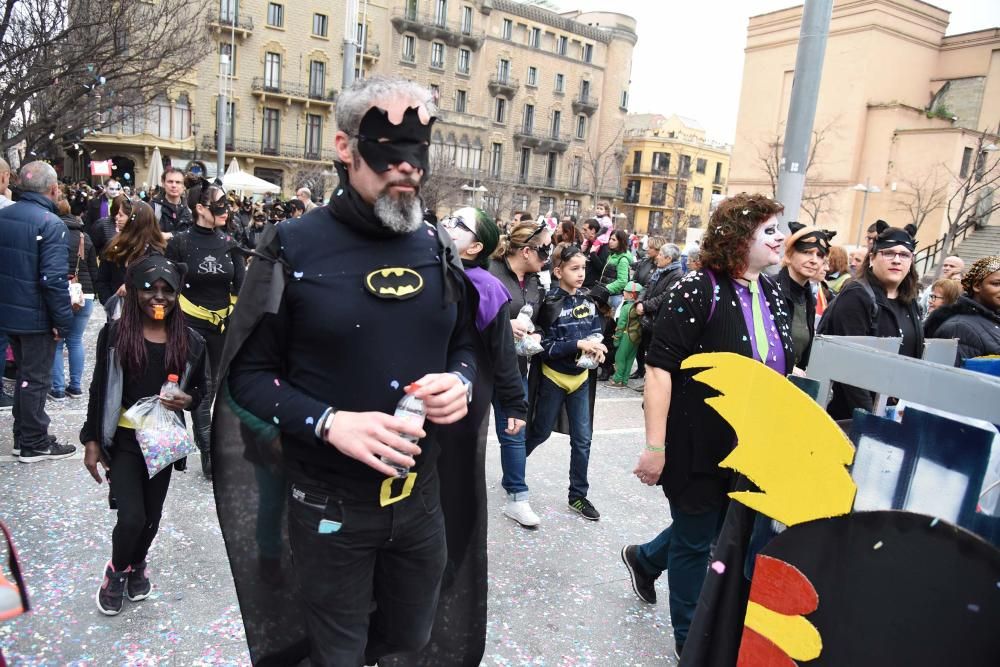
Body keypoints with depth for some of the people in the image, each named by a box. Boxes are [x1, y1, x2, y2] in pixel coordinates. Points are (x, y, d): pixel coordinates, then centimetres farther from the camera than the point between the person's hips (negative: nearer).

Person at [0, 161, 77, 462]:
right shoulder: (50, 223, -19)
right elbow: (54, 278, -24)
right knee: (36, 379, 4)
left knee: (24, 374, 21)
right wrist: (63, 320, -18)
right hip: (37, 316, -8)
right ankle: (34, 444, 15)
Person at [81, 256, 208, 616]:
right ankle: (116, 569, 24)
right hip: (123, 438, -2)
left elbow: (199, 390, 7)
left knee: (152, 515, 14)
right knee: (131, 516, -8)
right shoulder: (114, 334, -7)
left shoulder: (189, 341, -3)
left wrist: (187, 400, -16)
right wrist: (91, 441, -2)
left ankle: (136, 565, 43)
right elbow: (99, 390, -2)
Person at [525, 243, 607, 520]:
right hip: (553, 378, -4)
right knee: (539, 433, 11)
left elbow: (597, 330, 7)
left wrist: (598, 346, -15)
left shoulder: (587, 300, 0)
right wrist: (578, 345, -27)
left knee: (582, 440, 6)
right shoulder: (549, 303, -15)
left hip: (581, 377, 5)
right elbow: (543, 346, -19)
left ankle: (578, 495, 21)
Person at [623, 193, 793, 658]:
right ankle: (690, 641, 34)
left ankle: (645, 558, 50)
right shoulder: (697, 290, -17)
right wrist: (655, 446, -24)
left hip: (749, 447, 8)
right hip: (698, 443, -7)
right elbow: (659, 368, -21)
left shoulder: (772, 294, 7)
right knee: (696, 542, 11)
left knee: (721, 529, 23)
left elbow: (780, 369, 17)